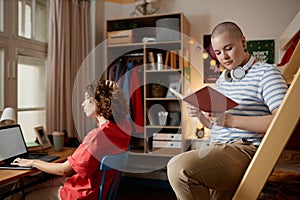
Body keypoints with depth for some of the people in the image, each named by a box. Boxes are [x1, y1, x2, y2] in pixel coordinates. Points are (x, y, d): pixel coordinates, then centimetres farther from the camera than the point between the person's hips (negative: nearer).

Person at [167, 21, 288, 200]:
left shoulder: (266, 73, -1)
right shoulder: (222, 80, 23)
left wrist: (230, 120, -20)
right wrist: (200, 115, 4)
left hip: (245, 149, -8)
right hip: (217, 150, 8)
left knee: (178, 167, -28)